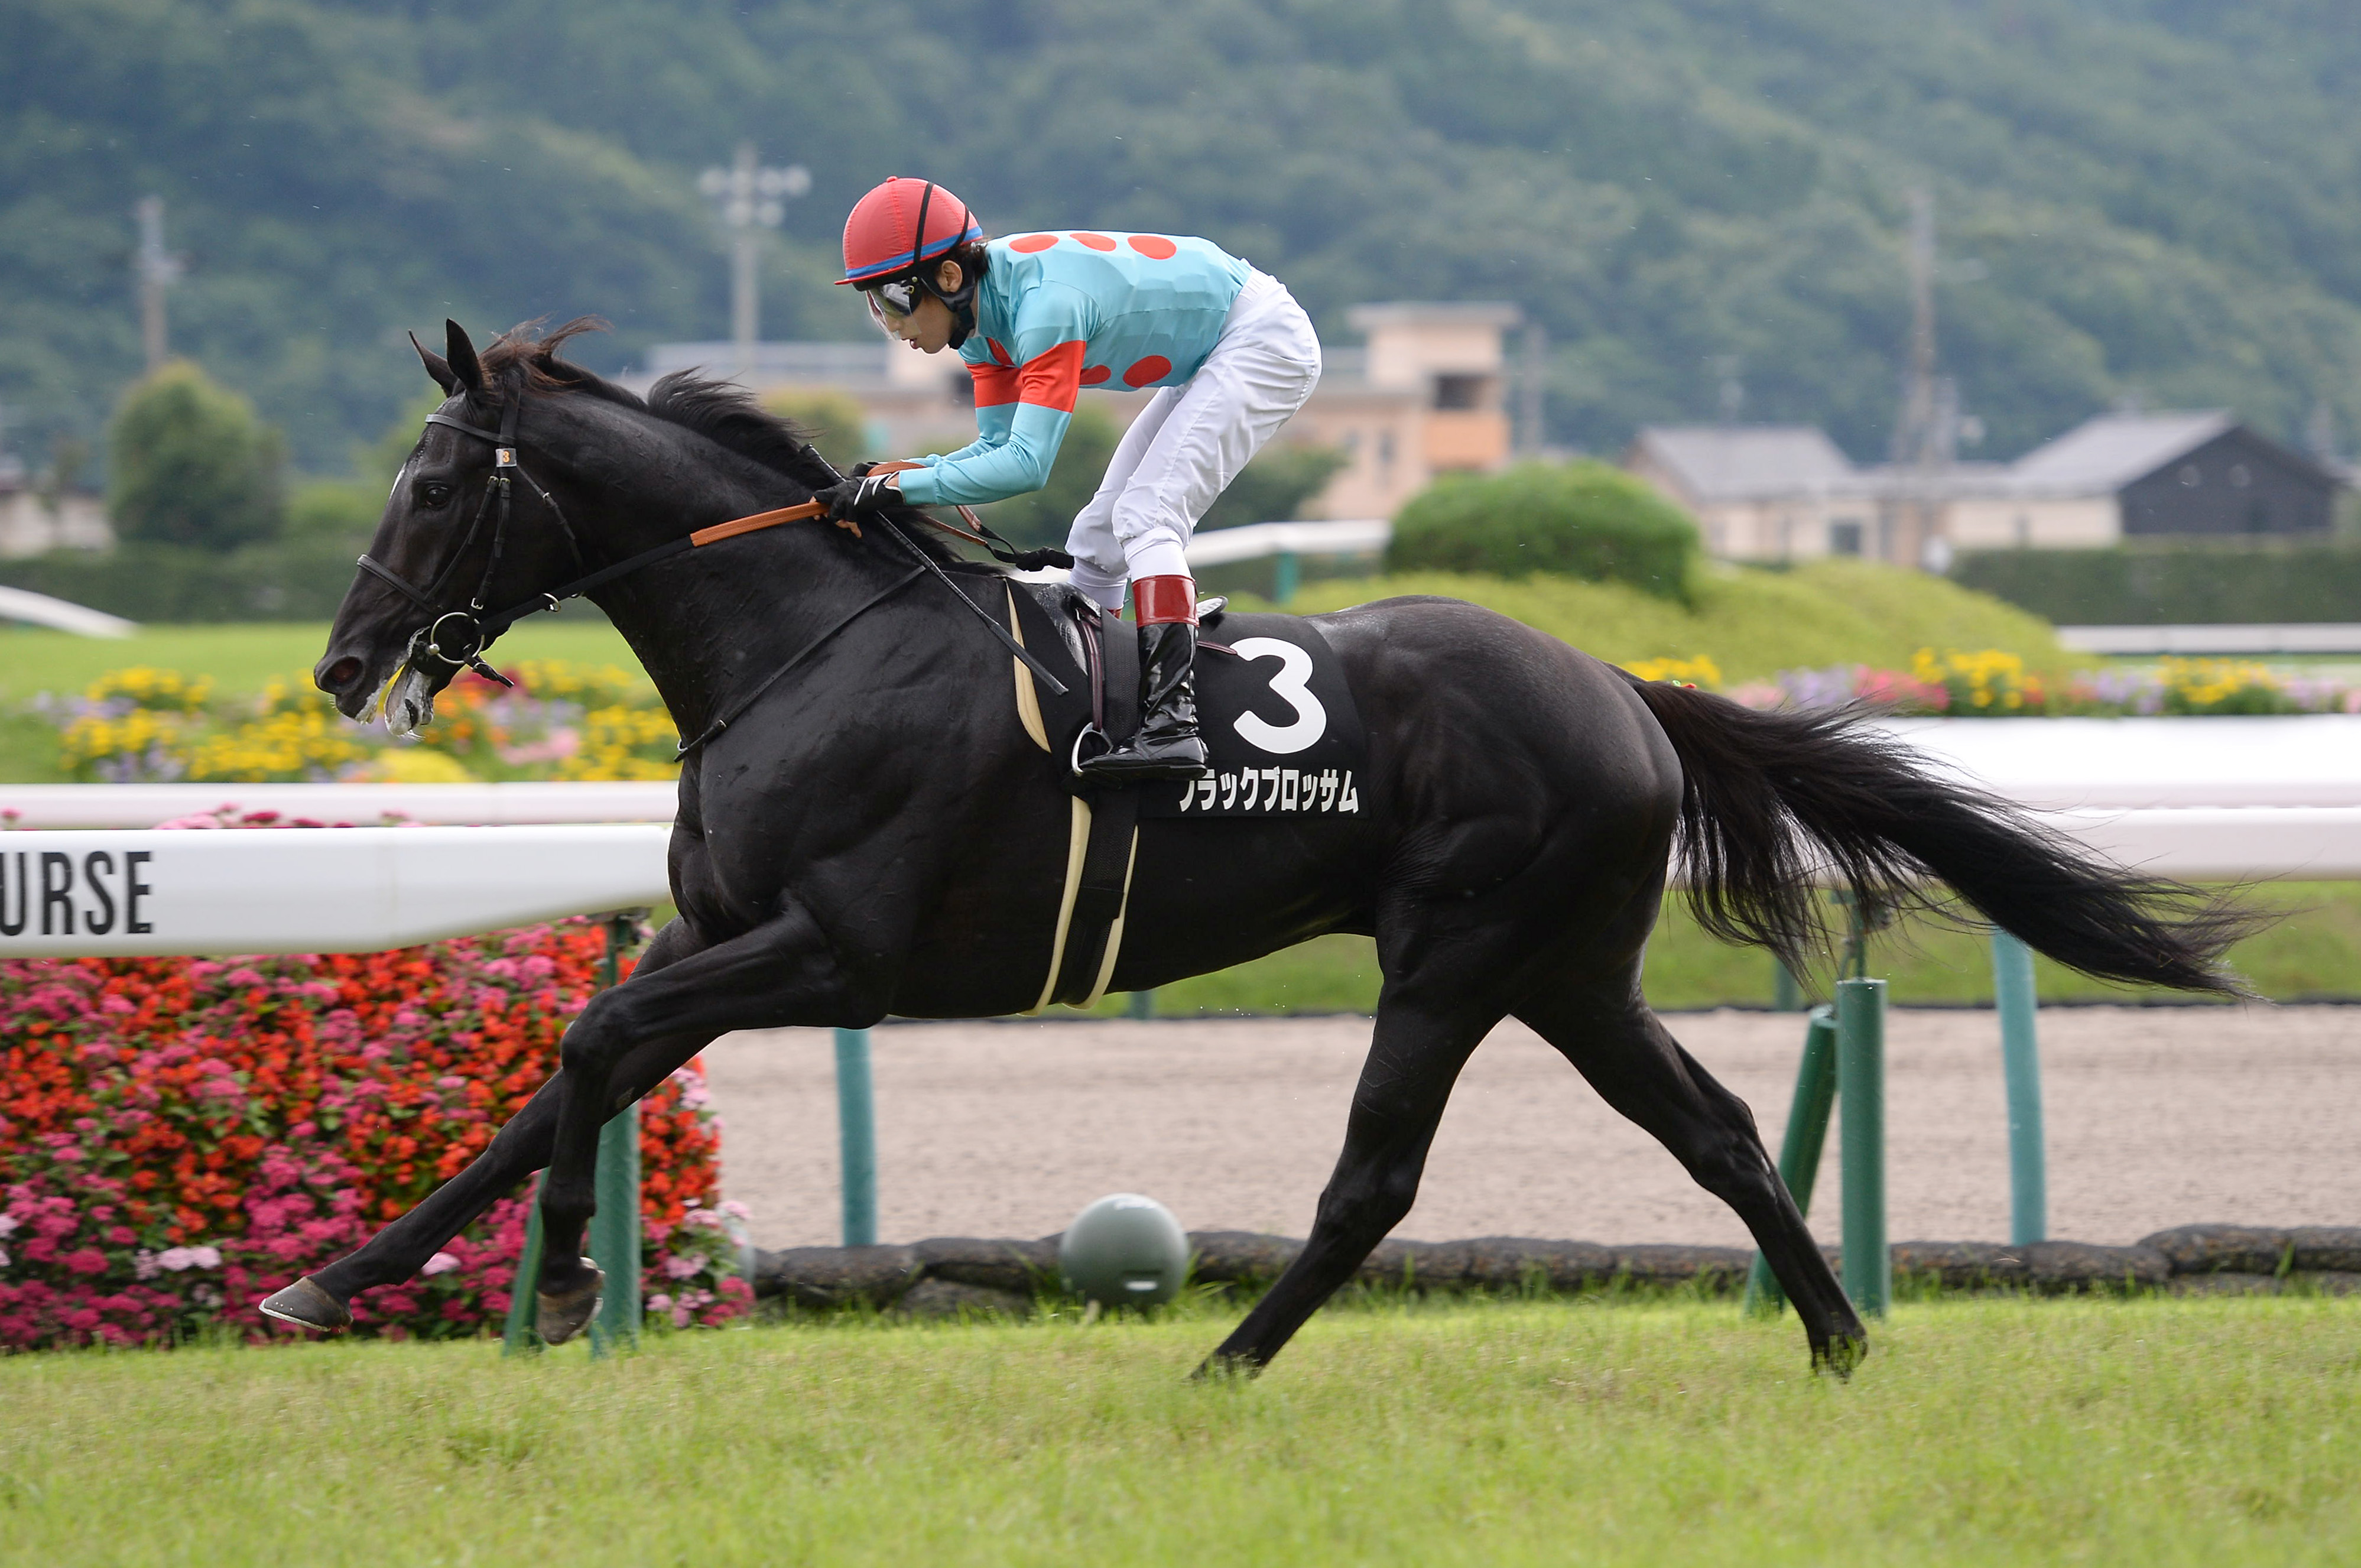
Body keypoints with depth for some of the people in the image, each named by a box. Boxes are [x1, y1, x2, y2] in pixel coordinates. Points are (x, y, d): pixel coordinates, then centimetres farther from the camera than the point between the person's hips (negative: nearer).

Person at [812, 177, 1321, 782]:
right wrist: (894, 473, -15)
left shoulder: (1046, 303, -33)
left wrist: (898, 488, -38)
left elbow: (1026, 463, -38)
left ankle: (1172, 722, -30)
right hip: (1209, 359, 10)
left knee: (1146, 516, -22)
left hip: (1266, 340, -10)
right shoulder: (980, 310, -5)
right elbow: (999, 447, -1)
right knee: (1098, 539, 9)